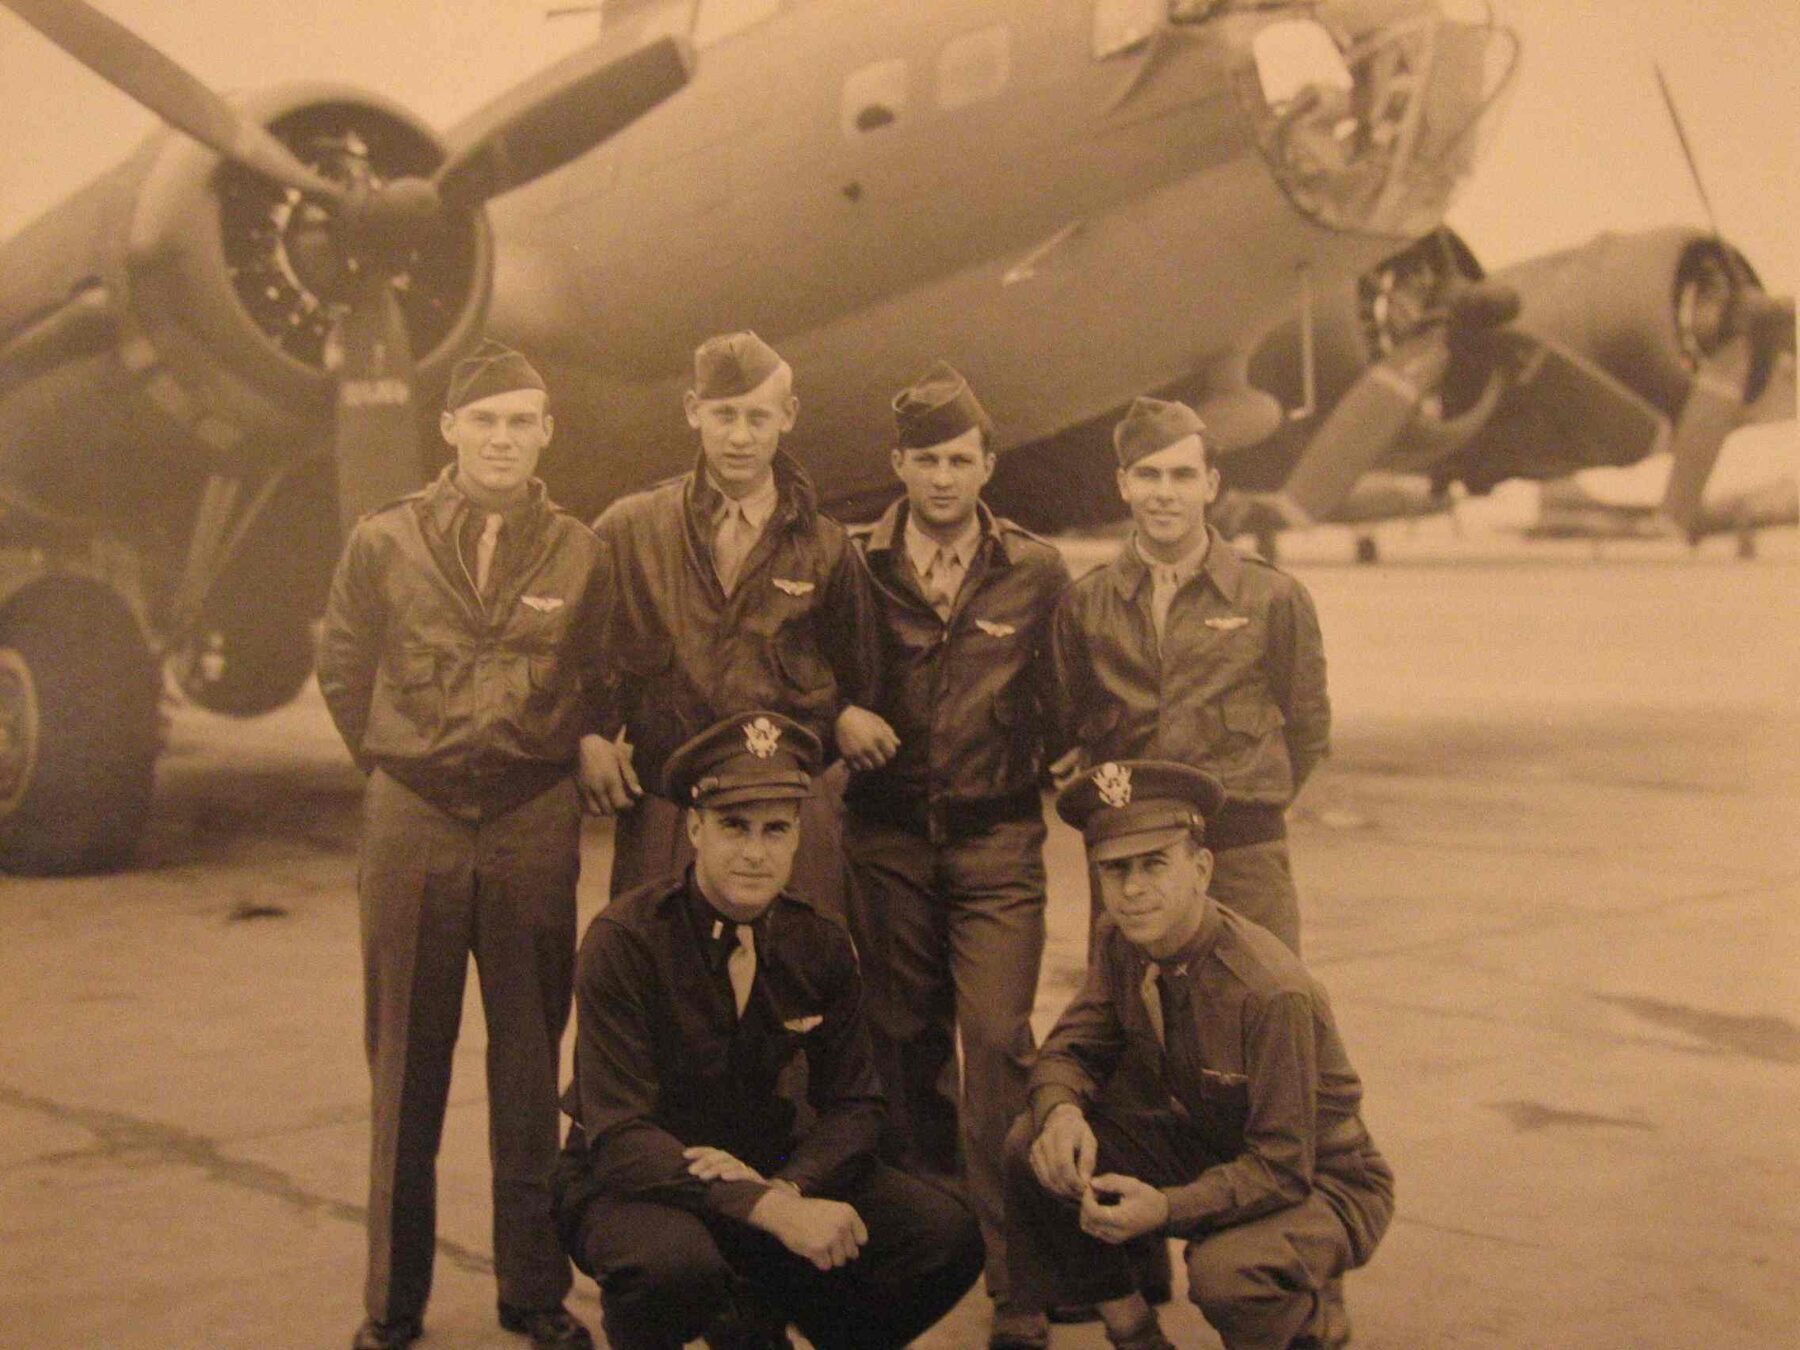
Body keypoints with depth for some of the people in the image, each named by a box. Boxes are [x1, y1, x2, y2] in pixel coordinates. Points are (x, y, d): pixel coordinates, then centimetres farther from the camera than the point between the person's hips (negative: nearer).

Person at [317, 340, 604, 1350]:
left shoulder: (581, 551, 2)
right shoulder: (384, 543, 2)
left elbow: (606, 683, 11)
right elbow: (343, 671, 13)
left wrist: (575, 756, 4)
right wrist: (401, 761, 12)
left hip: (537, 823, 0)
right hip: (413, 821, 0)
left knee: (531, 1063, 8)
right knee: (407, 1065, 7)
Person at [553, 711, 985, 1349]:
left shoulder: (820, 946, -3)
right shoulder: (623, 942, -19)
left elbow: (851, 1104, 1)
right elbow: (618, 1134, -25)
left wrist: (786, 1186, -22)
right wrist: (770, 1210, -36)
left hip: (771, 1170, 5)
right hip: (631, 1181, -5)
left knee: (946, 1236, -14)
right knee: (675, 1261, -39)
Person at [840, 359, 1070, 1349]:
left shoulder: (1036, 571, 3)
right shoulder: (853, 564, 2)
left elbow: (1062, 702, 12)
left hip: (997, 840, -1)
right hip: (886, 839, 1)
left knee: (997, 1041, -10)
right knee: (906, 1046, 10)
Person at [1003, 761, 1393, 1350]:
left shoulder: (1273, 992, -31)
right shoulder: (1124, 949, -10)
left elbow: (1283, 1169, -28)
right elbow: (1069, 1050, 0)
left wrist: (1166, 1208, -41)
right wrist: (1062, 1112, -25)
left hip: (1321, 1185, -6)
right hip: (1211, 1150, 6)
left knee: (1225, 1270, -38)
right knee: (1032, 1149, -12)